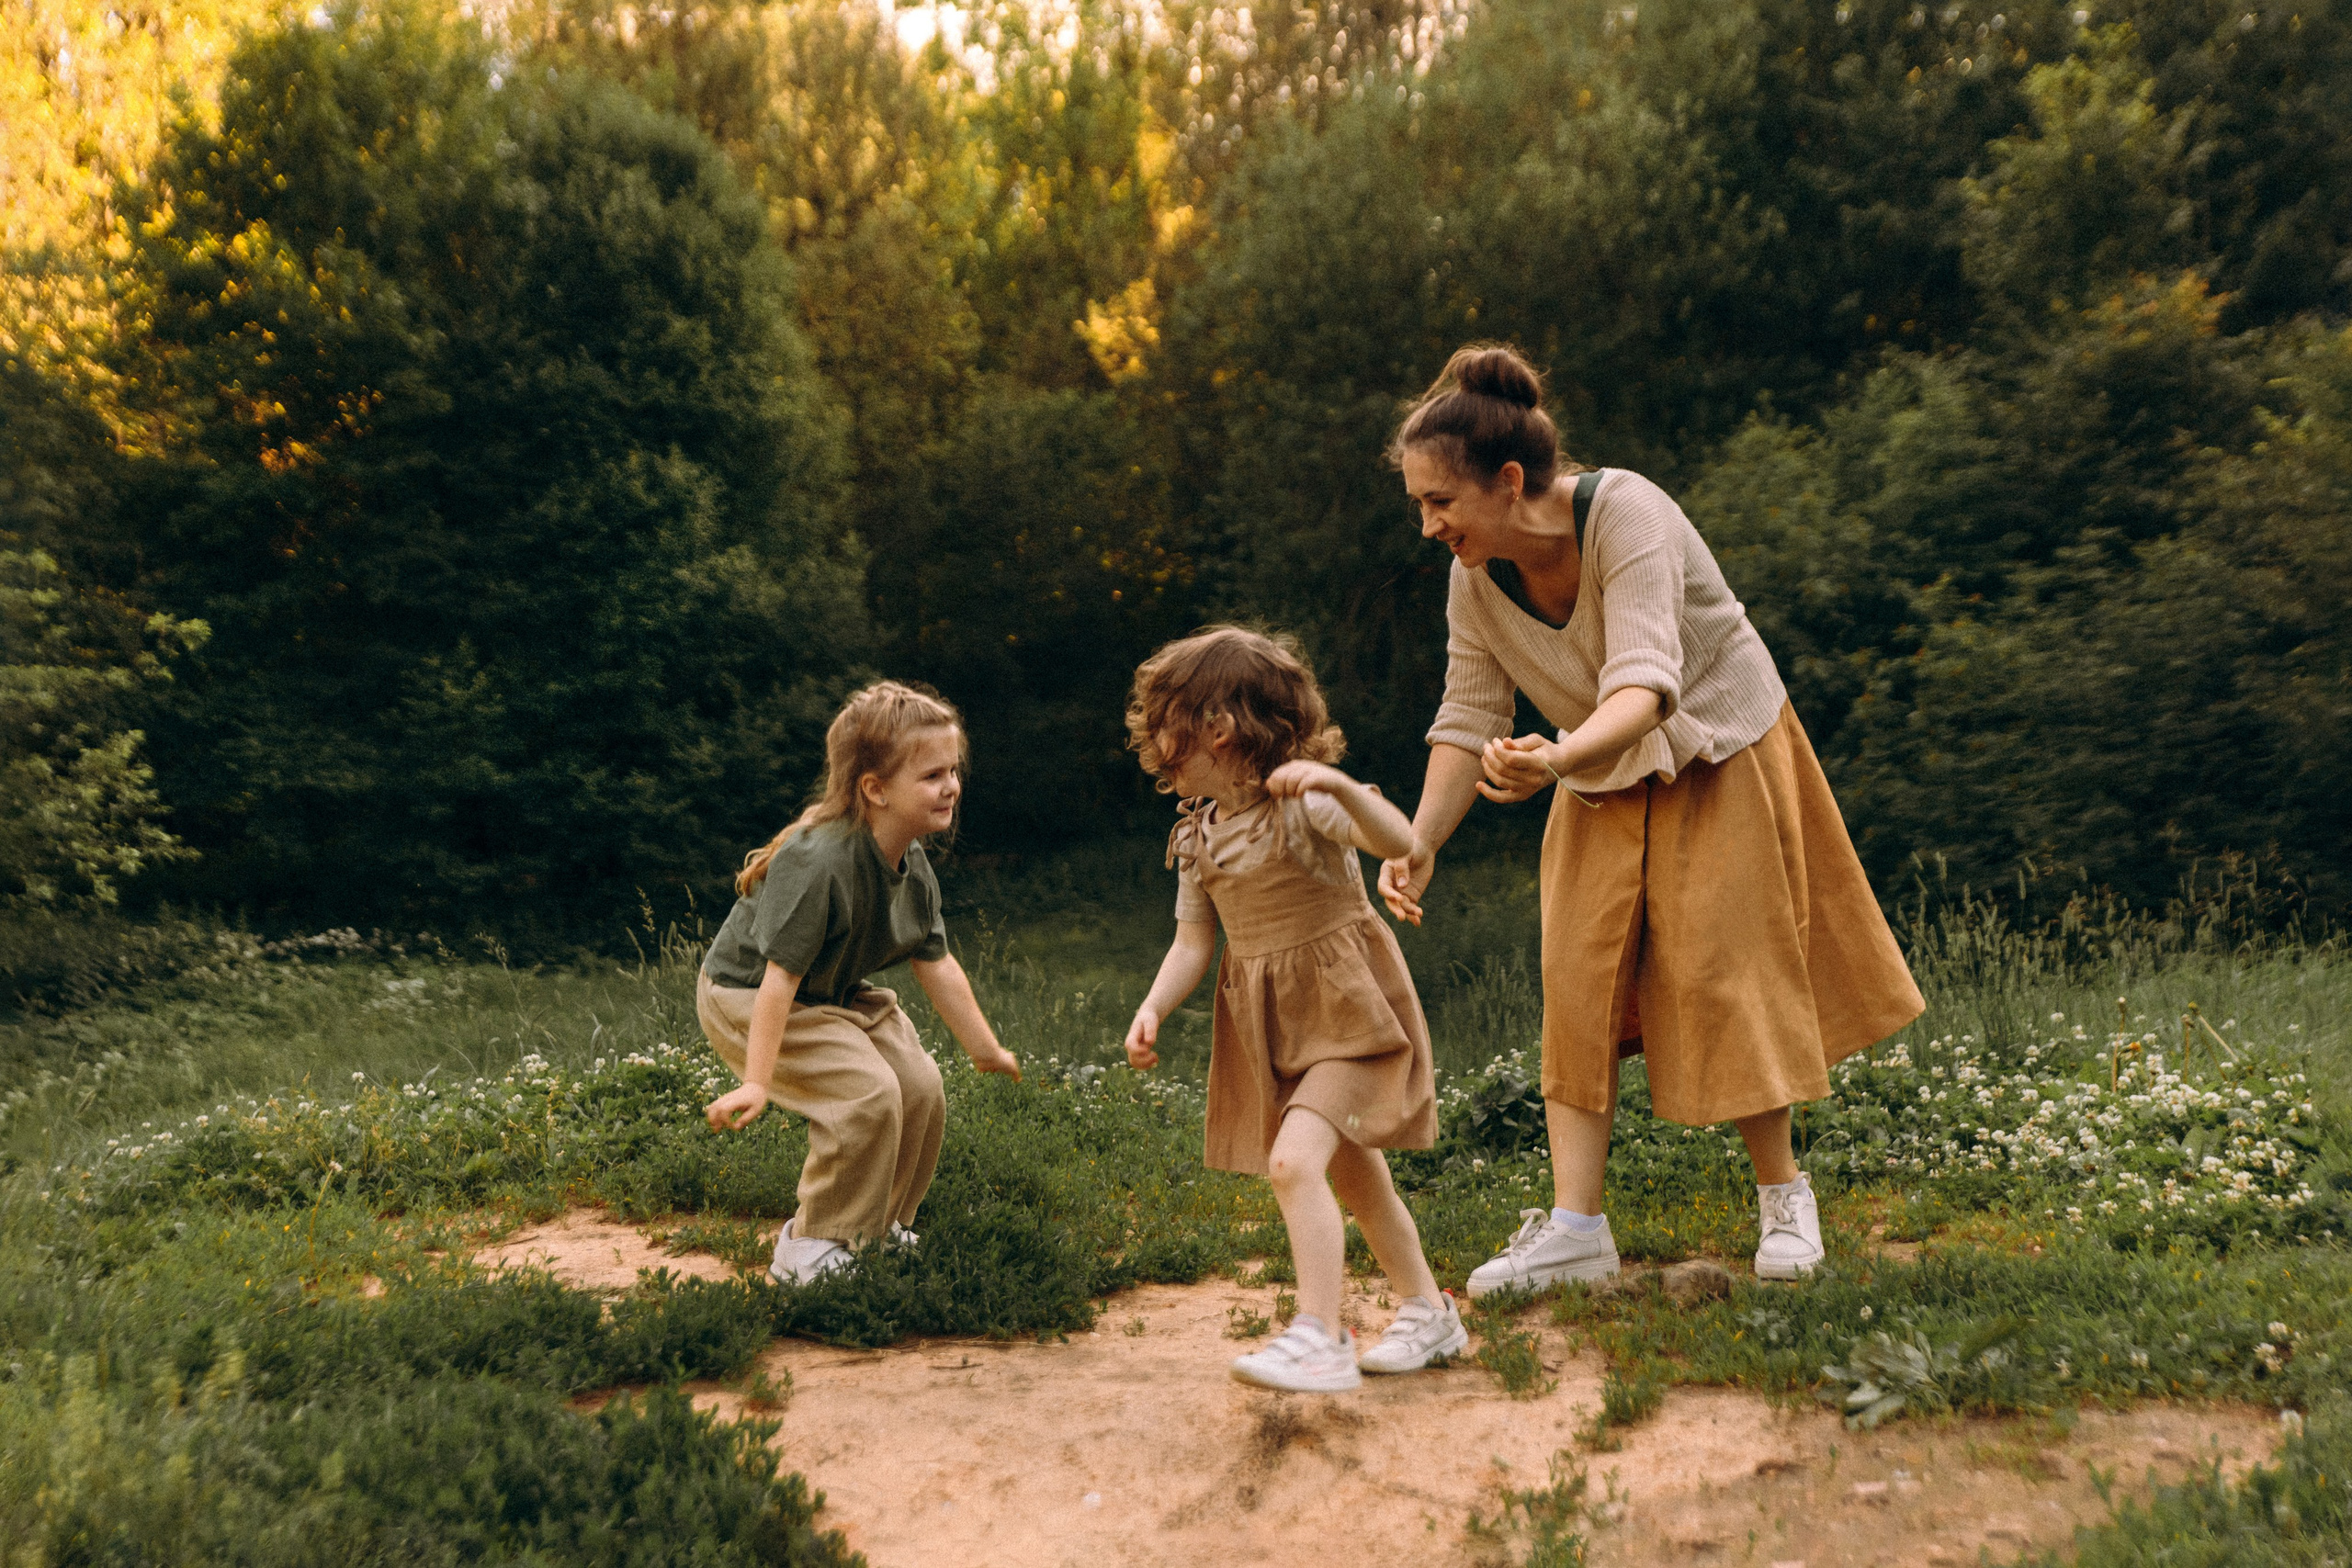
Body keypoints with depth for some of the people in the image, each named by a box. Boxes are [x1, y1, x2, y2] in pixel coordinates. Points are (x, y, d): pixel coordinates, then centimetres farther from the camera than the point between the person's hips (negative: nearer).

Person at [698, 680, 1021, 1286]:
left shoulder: (913, 866, -7)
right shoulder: (818, 860, -34)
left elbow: (937, 964, 3)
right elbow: (781, 974, -32)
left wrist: (986, 1049, 9)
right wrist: (757, 1081, -30)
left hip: (838, 996, 9)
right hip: (746, 996, -8)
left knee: (920, 1086, -3)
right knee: (867, 1093, -22)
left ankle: (880, 1225, 18)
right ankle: (809, 1249, -6)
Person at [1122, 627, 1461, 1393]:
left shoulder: (1301, 800, -18)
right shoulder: (1198, 834, 4)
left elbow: (1399, 841, -33)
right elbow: (1192, 943, 6)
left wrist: (1340, 785, -50)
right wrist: (1153, 1009, -11)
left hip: (1348, 1012, -8)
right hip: (1267, 1024, 8)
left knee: (1293, 1161, -23)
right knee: (1353, 1175, 18)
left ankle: (1318, 1340, -16)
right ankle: (1428, 1312, 36)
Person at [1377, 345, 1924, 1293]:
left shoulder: (1626, 514, -30)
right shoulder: (1476, 578, -13)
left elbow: (1645, 683, -41)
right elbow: (1467, 720, -7)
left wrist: (1557, 760, -60)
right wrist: (1420, 842, -21)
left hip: (1718, 756, -5)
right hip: (1602, 778, 5)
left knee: (1719, 972, -4)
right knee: (1577, 971, -7)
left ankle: (1783, 1196, 17)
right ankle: (1575, 1227, -5)